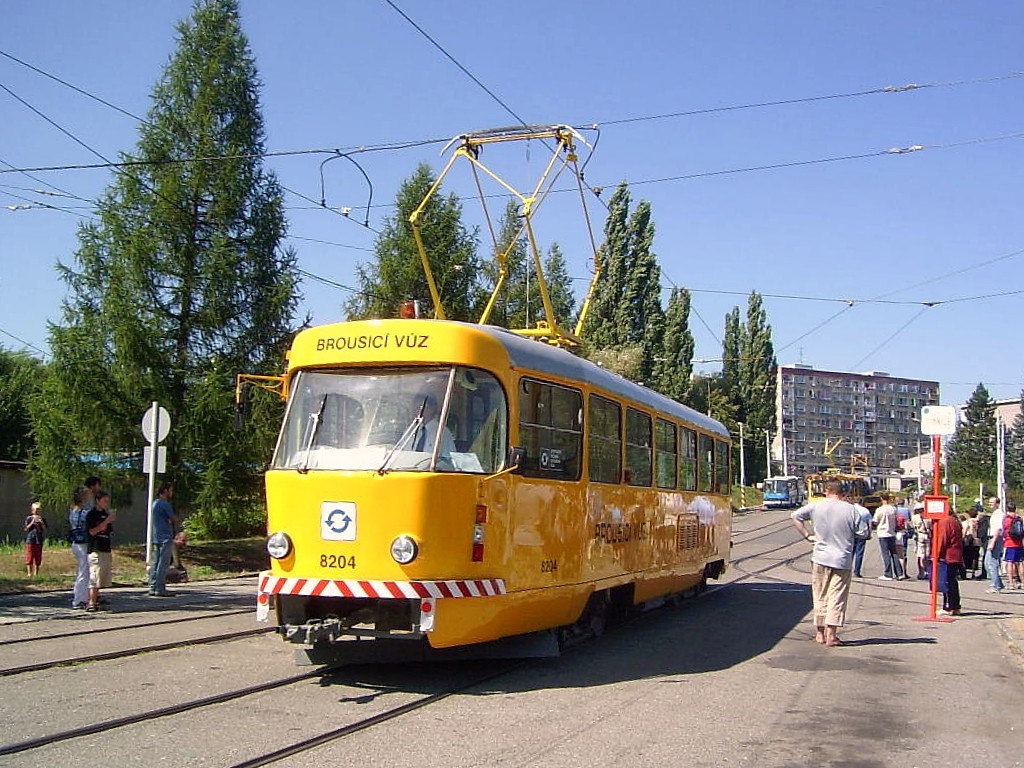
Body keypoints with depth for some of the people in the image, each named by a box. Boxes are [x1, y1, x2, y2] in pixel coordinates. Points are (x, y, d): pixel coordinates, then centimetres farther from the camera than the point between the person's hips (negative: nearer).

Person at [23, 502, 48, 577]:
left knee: (38, 558, 4)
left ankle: (36, 573, 11)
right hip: (30, 540, -2)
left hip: (39, 541, 2)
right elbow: (26, 529, -5)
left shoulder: (42, 519, 9)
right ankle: (29, 573, 2)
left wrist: (42, 523, -11)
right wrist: (32, 522, -14)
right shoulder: (29, 519, 3)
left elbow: (46, 530, 3)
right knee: (29, 557, -4)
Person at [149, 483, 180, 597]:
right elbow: (175, 519, -9)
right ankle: (160, 589, -7)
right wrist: (172, 519, 10)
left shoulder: (155, 503, 16)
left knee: (155, 564, 10)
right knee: (163, 564, -7)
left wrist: (169, 520, 4)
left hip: (156, 538, 9)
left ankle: (153, 588, 12)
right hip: (166, 538, -9)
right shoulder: (165, 504, -14)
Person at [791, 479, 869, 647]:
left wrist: (807, 535, 5)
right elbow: (864, 533, -4)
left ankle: (820, 632, 17)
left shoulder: (816, 506, -3)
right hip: (842, 560, -1)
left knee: (820, 597, 12)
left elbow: (795, 516, 1)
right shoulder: (850, 509, -7)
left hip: (820, 558, 1)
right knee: (837, 598, 2)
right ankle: (831, 634, -2)